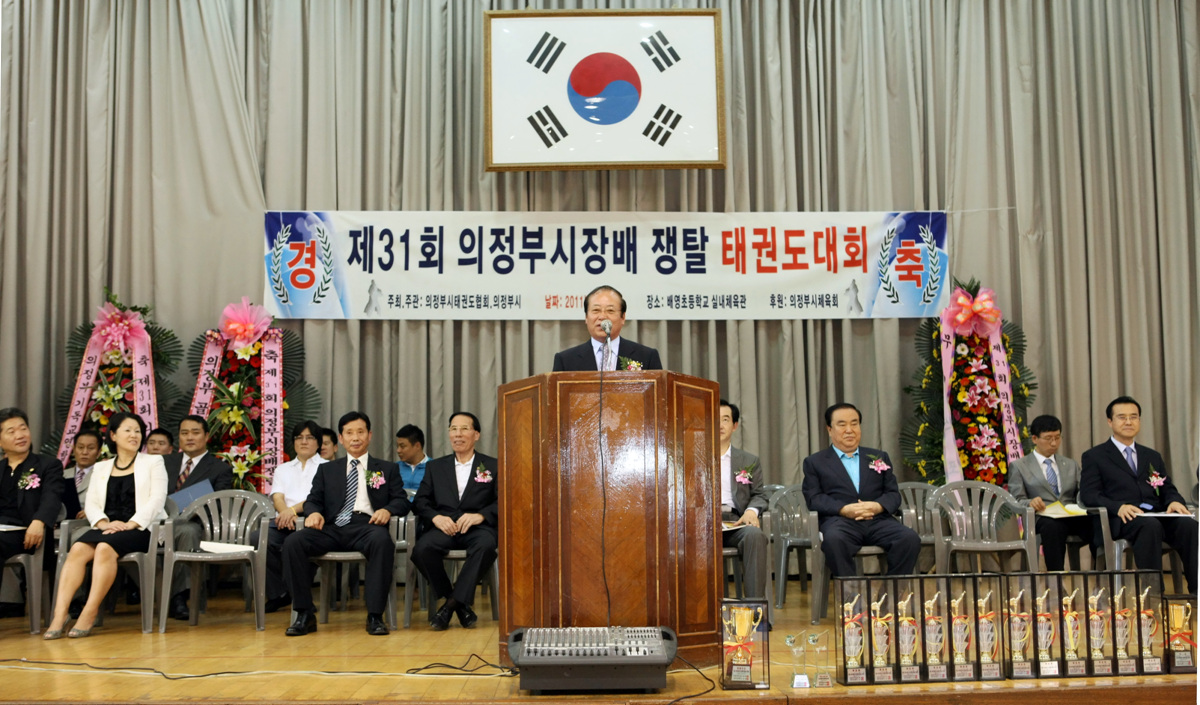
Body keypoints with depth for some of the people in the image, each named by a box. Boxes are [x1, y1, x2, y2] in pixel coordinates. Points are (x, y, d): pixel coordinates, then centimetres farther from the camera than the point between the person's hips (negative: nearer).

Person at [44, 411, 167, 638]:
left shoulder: (153, 462, 11)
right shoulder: (101, 468, 22)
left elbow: (156, 499, -2)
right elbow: (91, 503, 11)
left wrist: (130, 524, -16)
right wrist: (104, 522, -10)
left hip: (141, 529, -3)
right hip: (107, 527, 4)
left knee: (105, 549, -34)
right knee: (78, 549, -28)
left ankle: (89, 614, -34)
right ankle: (60, 614, -34)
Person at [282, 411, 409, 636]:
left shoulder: (387, 469, 22)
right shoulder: (327, 470, 28)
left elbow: (402, 501, 11)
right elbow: (313, 499, 18)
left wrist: (387, 510, -13)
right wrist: (313, 512, -8)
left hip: (366, 525, -2)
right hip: (332, 527, 2)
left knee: (382, 540, -39)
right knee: (292, 542, -27)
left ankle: (375, 615, -32)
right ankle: (305, 614, -18)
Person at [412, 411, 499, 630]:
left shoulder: (493, 466, 16)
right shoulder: (435, 467, 23)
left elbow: (502, 502, 4)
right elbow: (420, 501, 13)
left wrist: (480, 515, -16)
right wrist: (436, 517, -9)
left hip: (476, 527, -2)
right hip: (444, 527, 2)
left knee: (486, 545, -38)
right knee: (422, 549, -32)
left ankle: (452, 603, -23)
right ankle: (460, 604, -12)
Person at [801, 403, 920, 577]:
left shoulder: (879, 457, 25)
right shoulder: (815, 462, 17)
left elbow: (893, 494, 16)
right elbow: (814, 498, 4)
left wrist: (878, 506, -8)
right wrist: (844, 509, -14)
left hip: (878, 520, 3)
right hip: (840, 521, -3)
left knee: (910, 538, -28)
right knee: (834, 540, -38)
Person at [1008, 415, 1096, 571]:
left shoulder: (1071, 465, 28)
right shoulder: (1019, 467, 15)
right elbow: (1016, 501, 6)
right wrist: (1030, 503, -18)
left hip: (1072, 517, 3)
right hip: (1043, 518, -3)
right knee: (1053, 526, -42)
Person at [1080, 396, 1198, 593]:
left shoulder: (1153, 457, 29)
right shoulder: (1094, 457, 12)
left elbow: (1168, 489, 22)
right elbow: (1088, 494, 0)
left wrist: (1174, 501, -4)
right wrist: (1118, 507, -19)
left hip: (1158, 516, 4)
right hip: (1121, 520, -4)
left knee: (1189, 525, -29)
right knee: (1150, 525, -38)